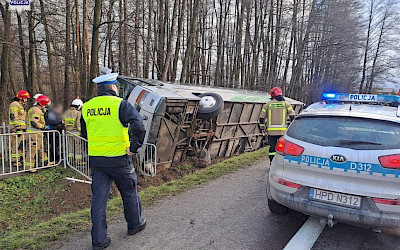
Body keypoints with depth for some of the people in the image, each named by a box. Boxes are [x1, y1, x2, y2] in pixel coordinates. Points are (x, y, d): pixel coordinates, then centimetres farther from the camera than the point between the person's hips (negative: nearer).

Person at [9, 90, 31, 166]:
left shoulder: (21, 105, 22)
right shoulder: (14, 105, -9)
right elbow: (13, 117, -18)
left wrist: (23, 128, 28)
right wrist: (17, 127, -22)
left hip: (21, 128, 10)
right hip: (16, 128, -10)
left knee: (20, 144, 13)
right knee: (16, 144, -8)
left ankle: (18, 159, 20)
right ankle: (14, 160, -4)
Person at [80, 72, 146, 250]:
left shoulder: (87, 107, 6)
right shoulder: (120, 104, -11)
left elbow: (84, 134, 18)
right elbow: (138, 125, -25)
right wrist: (134, 147, -14)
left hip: (96, 159, 5)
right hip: (118, 158, -4)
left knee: (98, 197, 11)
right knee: (129, 192, 16)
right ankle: (134, 225, 34)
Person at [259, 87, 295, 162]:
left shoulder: (268, 104, 3)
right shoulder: (286, 104, 5)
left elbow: (262, 118, 4)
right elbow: (292, 116, 0)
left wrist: (262, 128, 17)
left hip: (271, 131, 0)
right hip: (283, 131, 0)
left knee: (272, 148, 8)